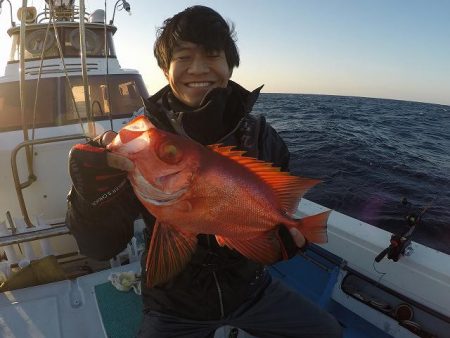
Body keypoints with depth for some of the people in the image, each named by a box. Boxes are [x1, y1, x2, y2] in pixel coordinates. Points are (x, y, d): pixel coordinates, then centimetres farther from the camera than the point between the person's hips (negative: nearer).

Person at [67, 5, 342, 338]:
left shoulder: (259, 134, -13)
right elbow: (100, 247, -19)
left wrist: (285, 234, -18)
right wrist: (95, 181, -36)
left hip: (250, 288, 3)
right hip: (173, 307, -1)